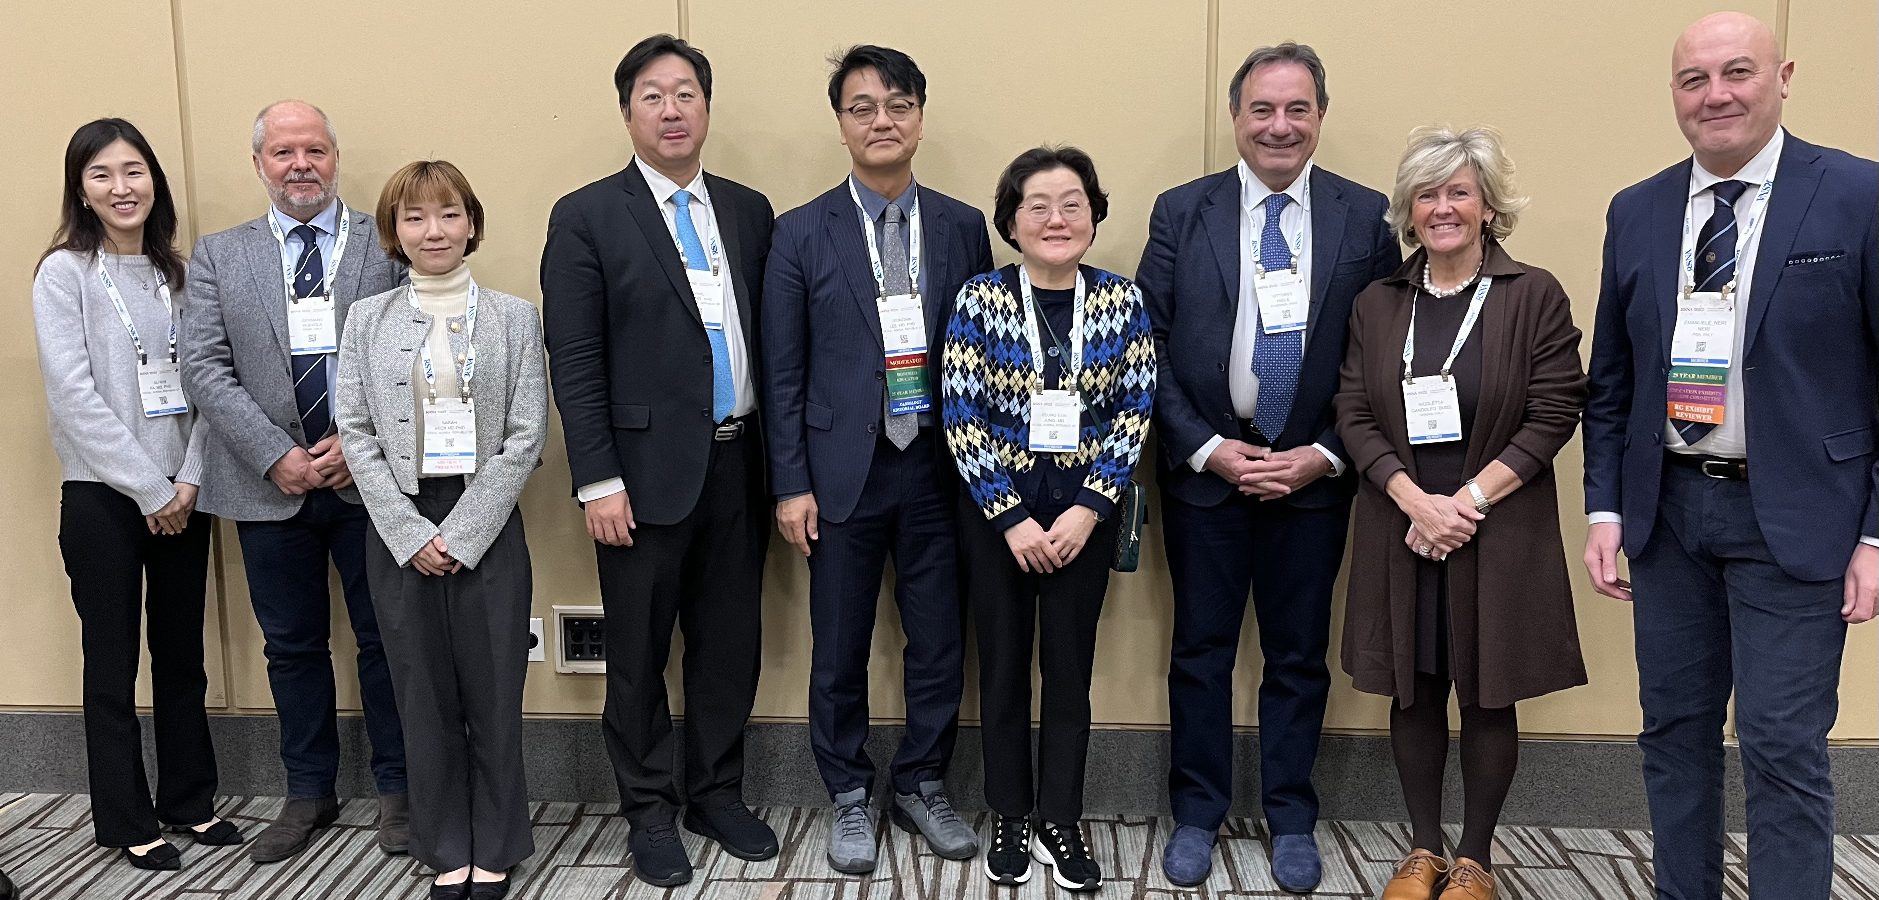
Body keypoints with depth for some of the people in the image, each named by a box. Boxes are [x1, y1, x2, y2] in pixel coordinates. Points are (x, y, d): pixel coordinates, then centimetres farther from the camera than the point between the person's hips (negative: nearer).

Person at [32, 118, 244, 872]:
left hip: (181, 497, 4)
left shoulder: (177, 273, 8)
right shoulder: (64, 272, -5)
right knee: (112, 664, 5)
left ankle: (191, 802, 24)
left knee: (182, 655, 11)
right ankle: (127, 823, 17)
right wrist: (148, 488, -13)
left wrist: (189, 480, -7)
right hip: (102, 497, -4)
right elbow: (75, 395, -12)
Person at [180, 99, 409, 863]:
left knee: (386, 637, 7)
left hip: (370, 477, -2)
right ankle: (308, 794, 28)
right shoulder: (217, 256, 8)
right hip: (269, 484, 2)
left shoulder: (389, 242, 1)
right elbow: (203, 367, 0)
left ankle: (397, 788, 22)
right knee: (292, 646, 13)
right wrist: (276, 456, -11)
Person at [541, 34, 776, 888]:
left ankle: (718, 792, 30)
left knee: (731, 643, 12)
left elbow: (765, 340, 9)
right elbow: (574, 364, -7)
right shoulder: (586, 217, -4)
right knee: (639, 655, 9)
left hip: (737, 464, 4)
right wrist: (599, 482, -12)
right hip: (647, 469, -4)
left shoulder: (748, 210, 9)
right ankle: (650, 811, 25)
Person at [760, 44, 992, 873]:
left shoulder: (963, 227, 4)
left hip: (939, 468, 2)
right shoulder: (802, 233, -1)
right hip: (843, 471, -1)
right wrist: (791, 485, -5)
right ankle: (849, 798, 27)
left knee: (940, 643, 9)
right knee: (840, 654, 9)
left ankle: (922, 787, 29)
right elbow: (783, 371, -1)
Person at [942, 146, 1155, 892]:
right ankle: (1010, 822, 24)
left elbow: (1135, 413, -2)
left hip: (1085, 509, 1)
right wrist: (1012, 518, -13)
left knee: (1070, 667, 8)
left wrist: (1089, 509, -11)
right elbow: (962, 419, -9)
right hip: (996, 511, -1)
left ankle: (1060, 822, 23)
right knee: (1004, 667, 9)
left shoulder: (1123, 301, -2)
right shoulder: (979, 300, -7)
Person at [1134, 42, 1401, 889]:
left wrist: (1326, 454, -8)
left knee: (1299, 657, 11)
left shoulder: (1367, 216, 0)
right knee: (1201, 652, 9)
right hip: (1204, 466, 0)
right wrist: (1208, 448, -9)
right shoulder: (1181, 211, 0)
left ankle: (1291, 821, 27)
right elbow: (1148, 349, -2)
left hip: (1315, 471, 0)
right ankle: (1196, 815, 25)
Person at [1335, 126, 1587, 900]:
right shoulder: (1378, 304, 6)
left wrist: (1468, 500, -14)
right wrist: (1416, 502, -13)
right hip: (1401, 531, 3)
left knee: (1488, 697, 6)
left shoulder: (1535, 296, -2)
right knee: (1413, 692, 9)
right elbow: (1356, 416, 0)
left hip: (1499, 535, -2)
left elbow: (1554, 416, -7)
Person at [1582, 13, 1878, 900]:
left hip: (1793, 517, -4)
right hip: (1667, 508, 4)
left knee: (1782, 746, -2)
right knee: (1674, 728, 13)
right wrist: (1605, 508, 4)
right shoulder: (1636, 211, 7)